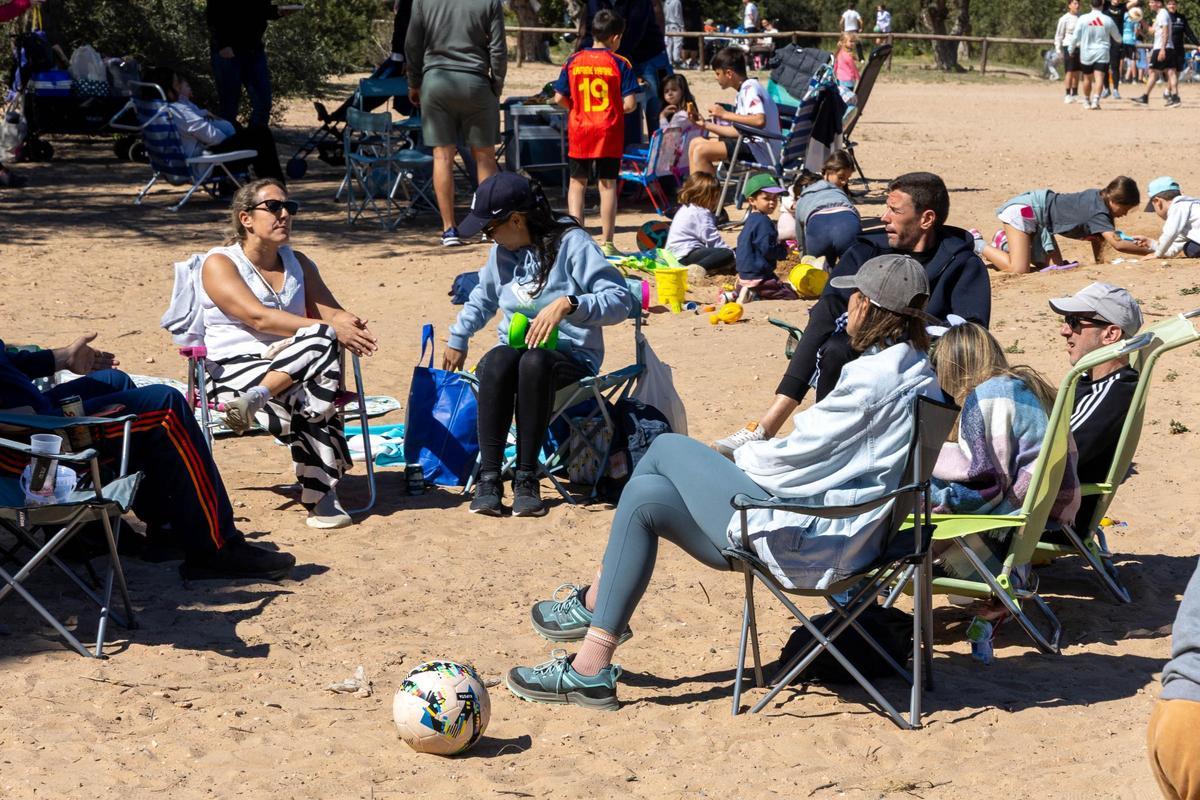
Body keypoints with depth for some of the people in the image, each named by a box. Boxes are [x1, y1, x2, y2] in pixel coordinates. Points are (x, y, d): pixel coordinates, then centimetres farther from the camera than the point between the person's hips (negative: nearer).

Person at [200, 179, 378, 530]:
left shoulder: (297, 262, 20)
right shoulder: (220, 263, -1)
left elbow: (329, 310, 10)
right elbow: (258, 318, -16)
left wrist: (345, 322, -18)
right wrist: (329, 328, -25)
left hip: (289, 364, 5)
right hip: (236, 371, -5)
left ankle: (256, 398, -39)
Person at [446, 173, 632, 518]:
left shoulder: (571, 243, -9)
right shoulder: (501, 251, 12)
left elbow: (620, 299, -18)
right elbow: (483, 298, 34)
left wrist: (567, 304, -30)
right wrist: (457, 339, 35)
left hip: (571, 357, -4)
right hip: (514, 349, 4)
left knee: (534, 362, -41)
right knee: (498, 360, -34)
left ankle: (526, 477, -36)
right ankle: (488, 476, -37)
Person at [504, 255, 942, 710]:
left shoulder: (873, 378, -20)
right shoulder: (920, 374, 9)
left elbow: (799, 458, -16)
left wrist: (742, 455, 3)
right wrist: (758, 452, 10)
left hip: (806, 544, -10)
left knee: (667, 449, -1)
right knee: (645, 497, 12)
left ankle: (594, 604, 7)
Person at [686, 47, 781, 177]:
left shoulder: (750, 88, -12)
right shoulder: (744, 90, 17)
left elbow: (760, 120, -30)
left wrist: (725, 114, -20)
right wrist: (706, 125, 15)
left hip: (759, 149, -11)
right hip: (749, 143, 11)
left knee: (701, 151, -20)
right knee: (696, 143, 13)